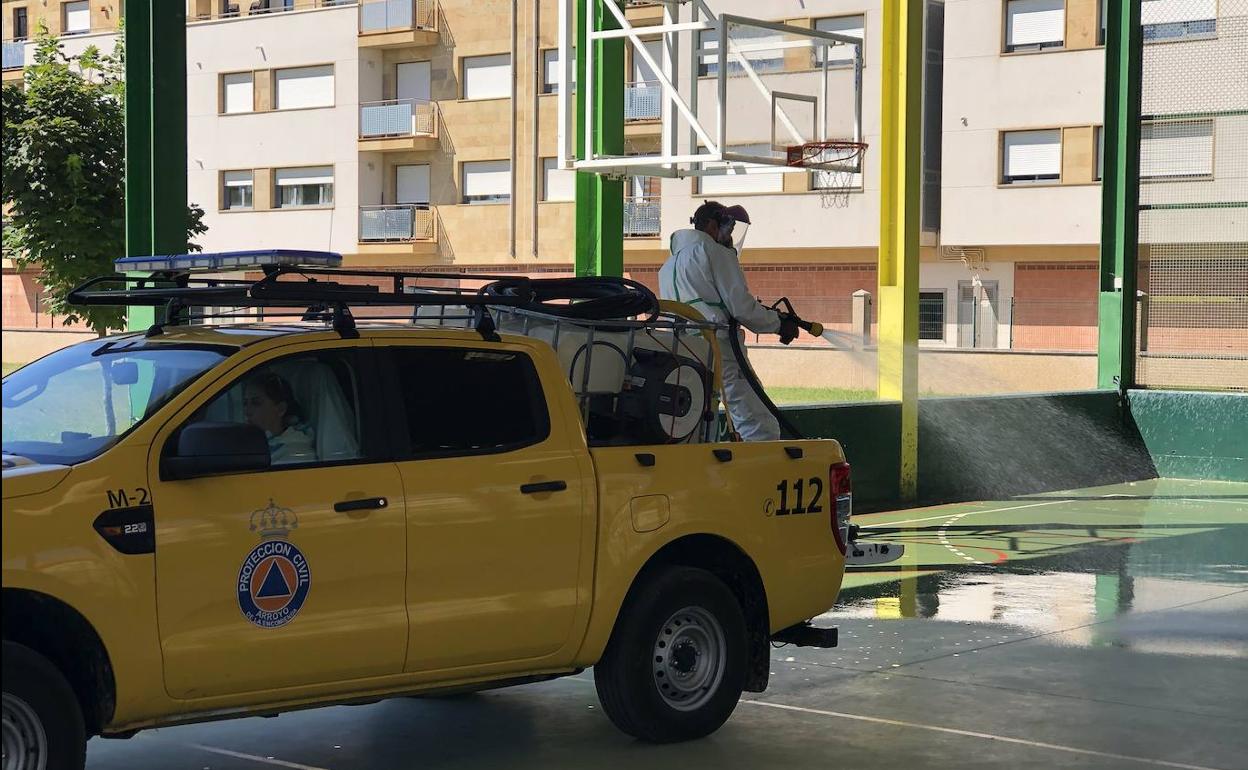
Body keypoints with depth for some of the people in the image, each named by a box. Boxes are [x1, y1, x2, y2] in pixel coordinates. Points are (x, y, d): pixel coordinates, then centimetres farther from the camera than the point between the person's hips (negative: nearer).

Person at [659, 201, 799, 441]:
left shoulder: (668, 265, 26)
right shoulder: (716, 252, 2)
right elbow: (741, 306, -5)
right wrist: (779, 324, 7)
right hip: (718, 348, -8)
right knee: (761, 429, -13)